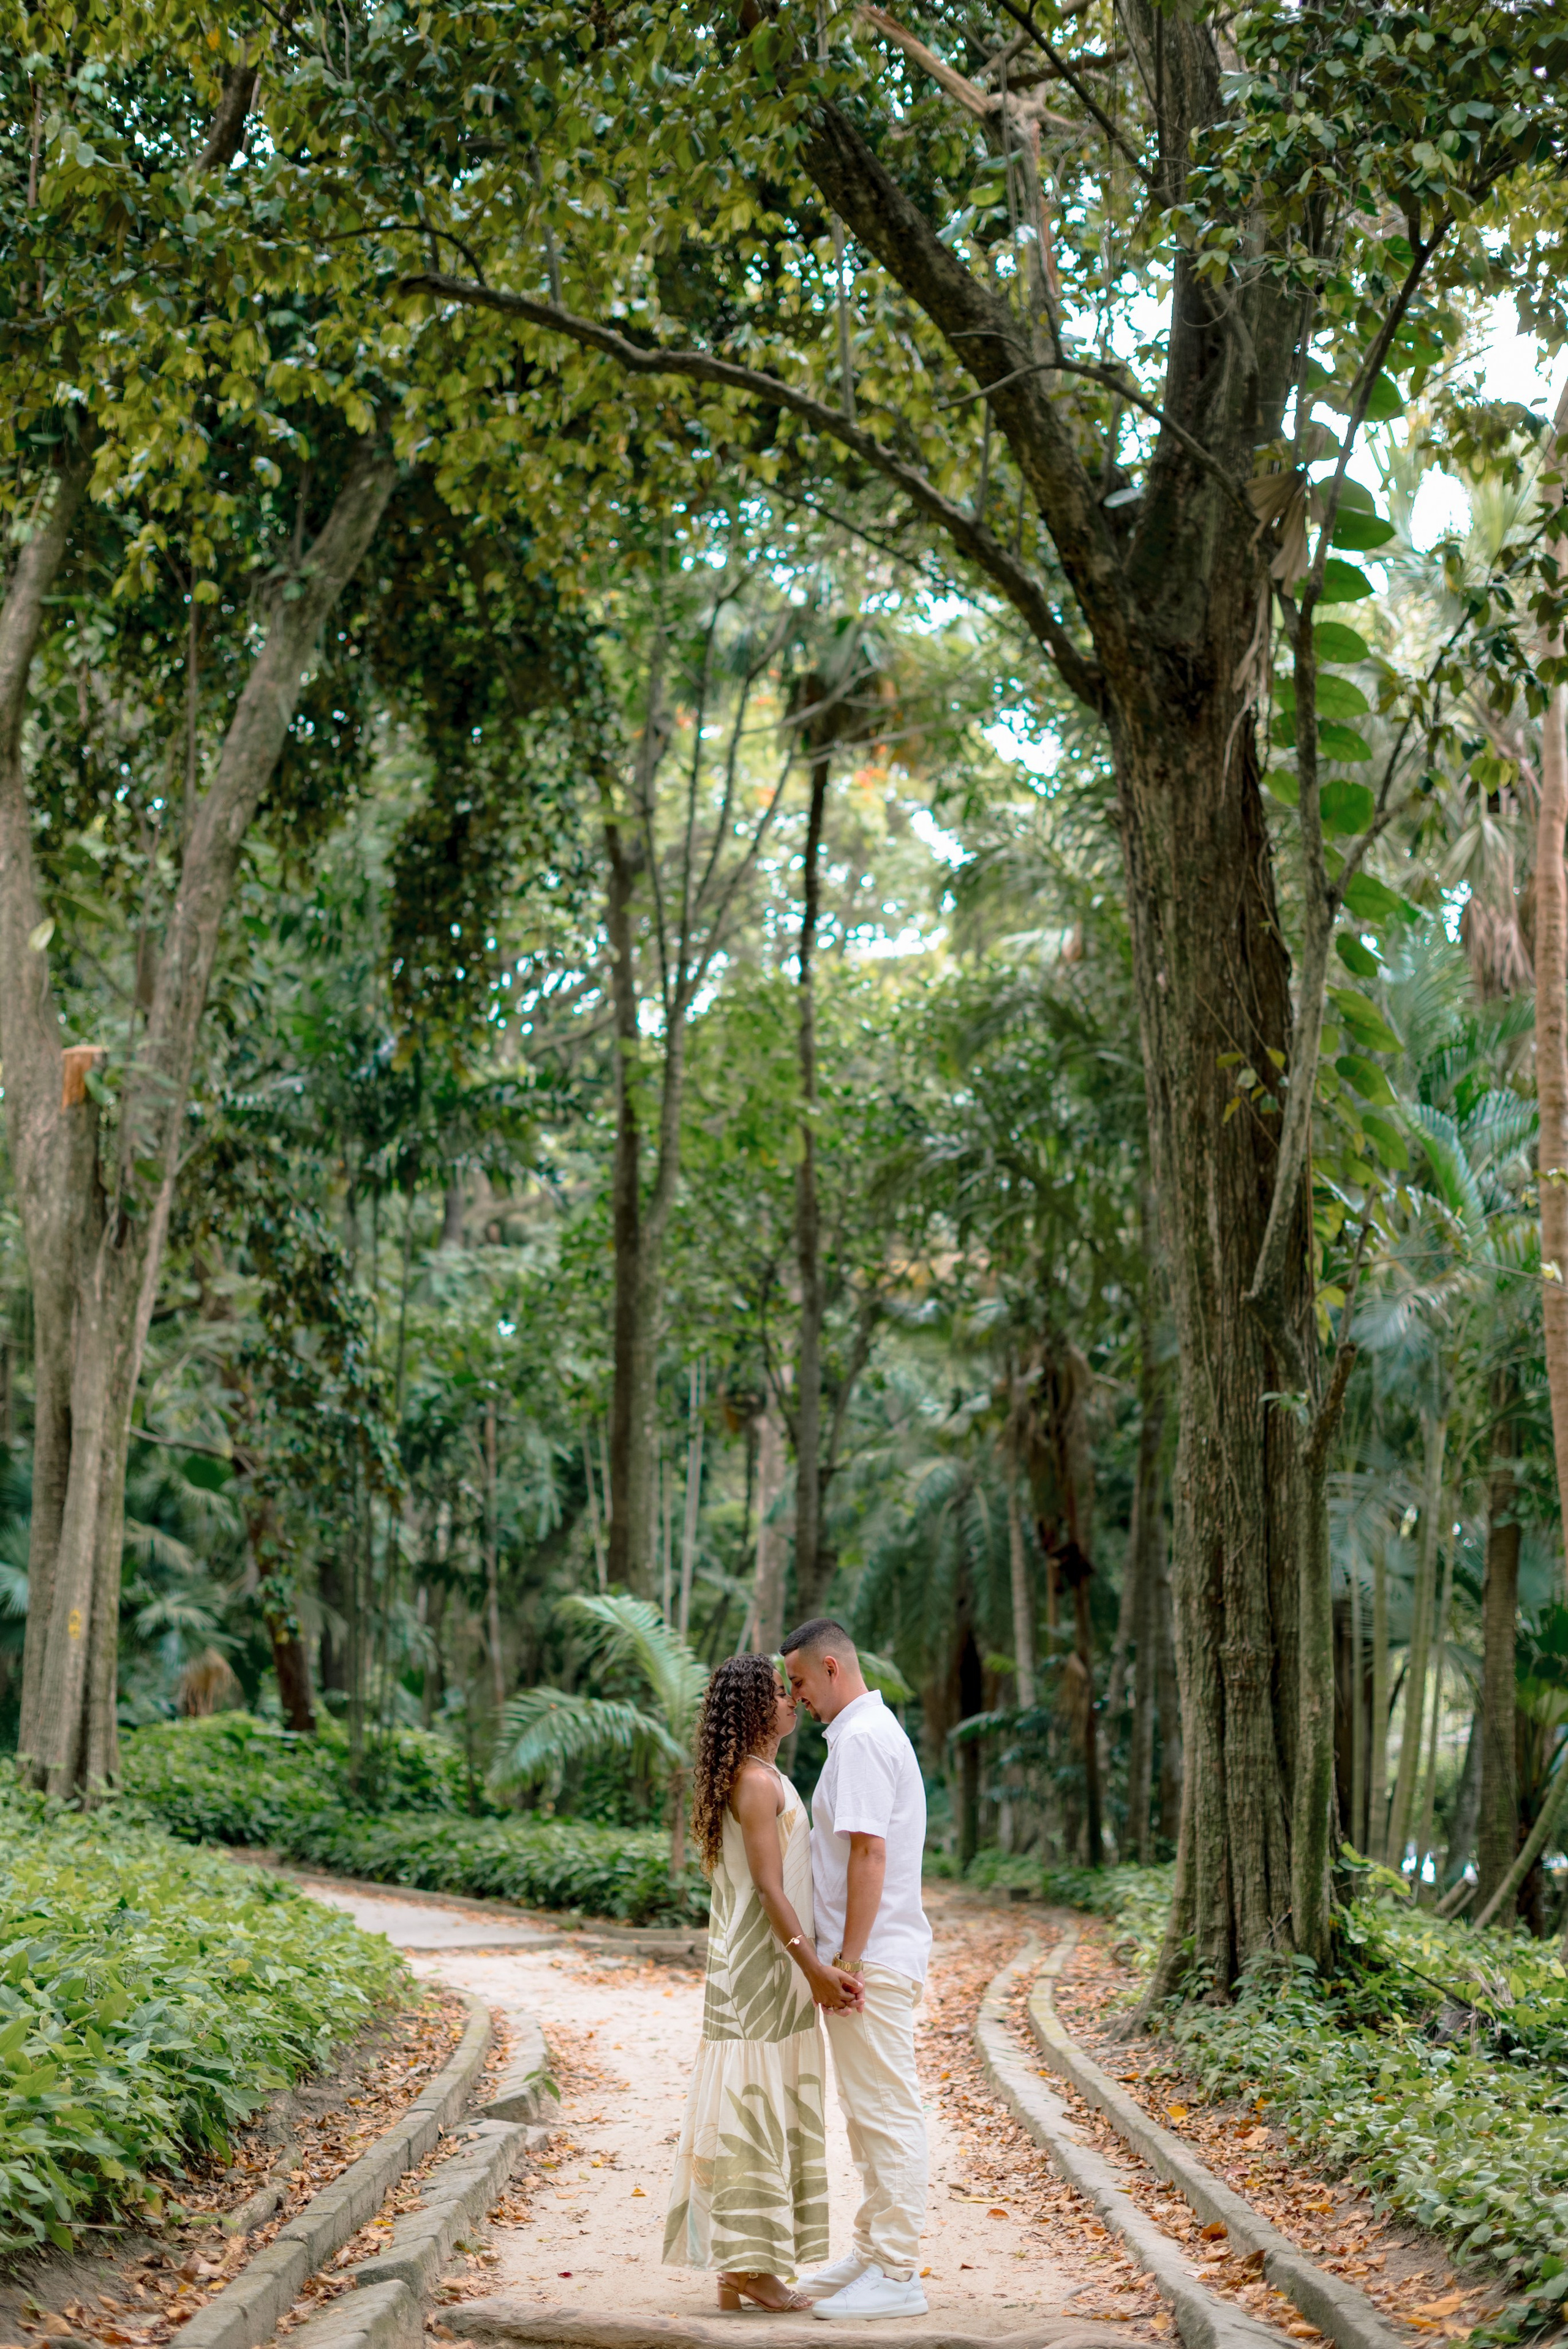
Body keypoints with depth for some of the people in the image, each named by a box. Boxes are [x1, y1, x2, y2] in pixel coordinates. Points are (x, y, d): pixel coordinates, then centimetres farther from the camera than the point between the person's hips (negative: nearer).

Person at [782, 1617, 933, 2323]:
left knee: (886, 2112, -6)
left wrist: (850, 1958, -20)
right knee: (869, 2113, 16)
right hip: (873, 1958, 11)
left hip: (873, 1961, -11)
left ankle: (898, 2277, -2)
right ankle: (872, 2255, 24)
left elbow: (869, 1853, -22)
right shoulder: (873, 1731, 17)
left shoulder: (861, 1739, -16)